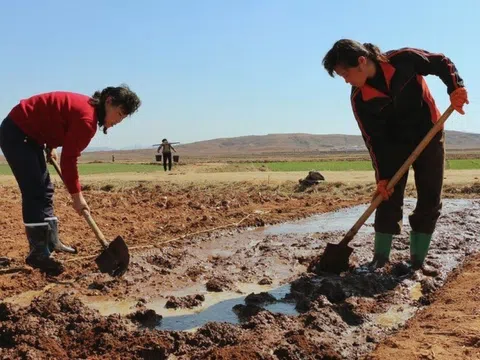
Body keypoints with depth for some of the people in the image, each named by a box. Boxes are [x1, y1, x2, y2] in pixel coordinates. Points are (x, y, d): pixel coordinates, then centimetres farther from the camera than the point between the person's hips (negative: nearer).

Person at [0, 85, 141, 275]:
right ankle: (38, 253, -9)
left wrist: (50, 147, 11)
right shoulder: (87, 118, -25)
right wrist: (77, 196, -15)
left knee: (44, 190, 12)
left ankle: (51, 242, 21)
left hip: (28, 134, 11)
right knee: (35, 193, -13)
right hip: (16, 133, -11)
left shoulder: (88, 107, 5)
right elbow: (68, 159, -22)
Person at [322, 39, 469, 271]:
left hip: (429, 135, 0)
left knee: (430, 200, 0)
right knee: (389, 200, -6)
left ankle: (418, 260, 10)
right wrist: (382, 176, -18)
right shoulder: (359, 98, -17)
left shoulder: (404, 59, -23)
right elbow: (373, 139, -14)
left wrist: (455, 88, -29)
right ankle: (380, 259, 4)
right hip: (395, 143, 0)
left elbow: (442, 63, -10)